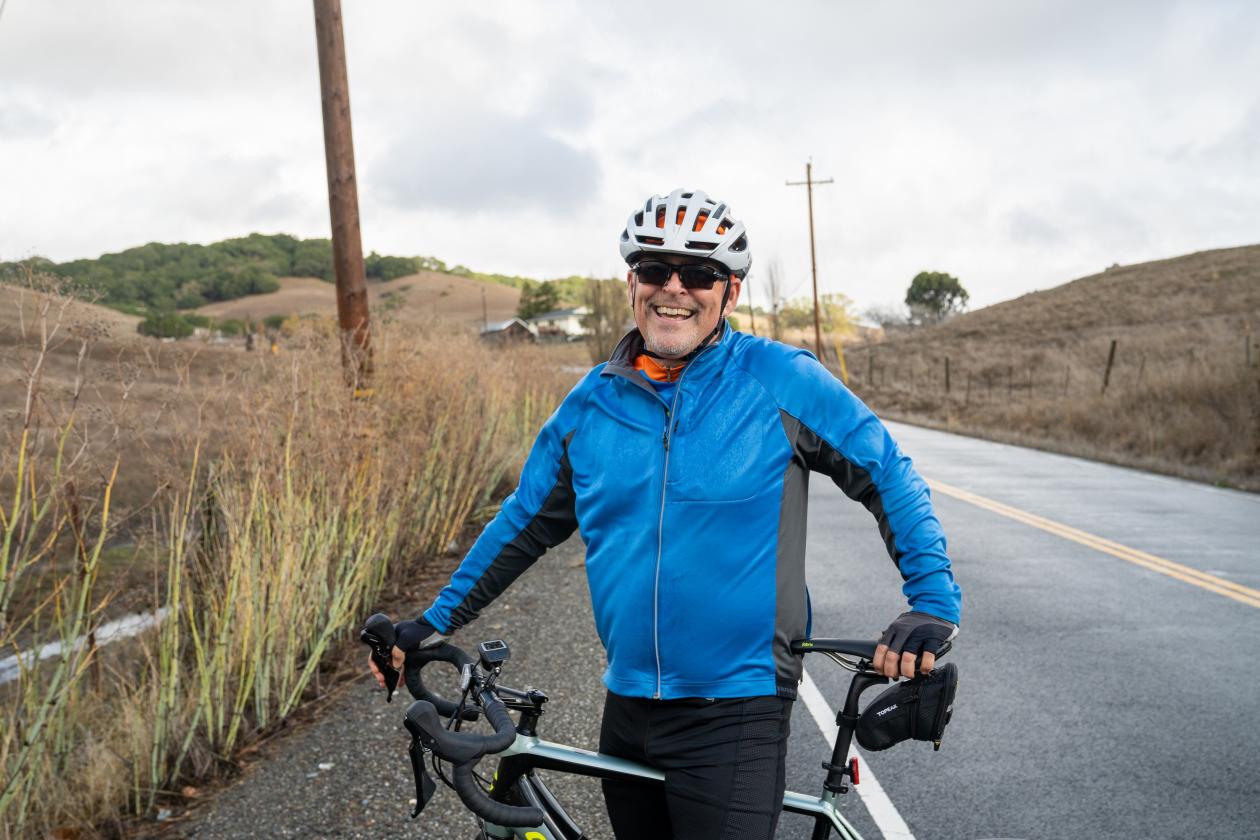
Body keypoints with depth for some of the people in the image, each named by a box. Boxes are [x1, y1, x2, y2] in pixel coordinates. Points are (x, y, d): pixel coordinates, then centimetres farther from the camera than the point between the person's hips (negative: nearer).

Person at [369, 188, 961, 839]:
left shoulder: (781, 380, -6)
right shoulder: (593, 401, 5)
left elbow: (889, 479, 0)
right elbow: (525, 521, 14)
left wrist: (933, 604, -10)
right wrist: (435, 622, 14)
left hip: (735, 712, -4)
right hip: (627, 711, 5)